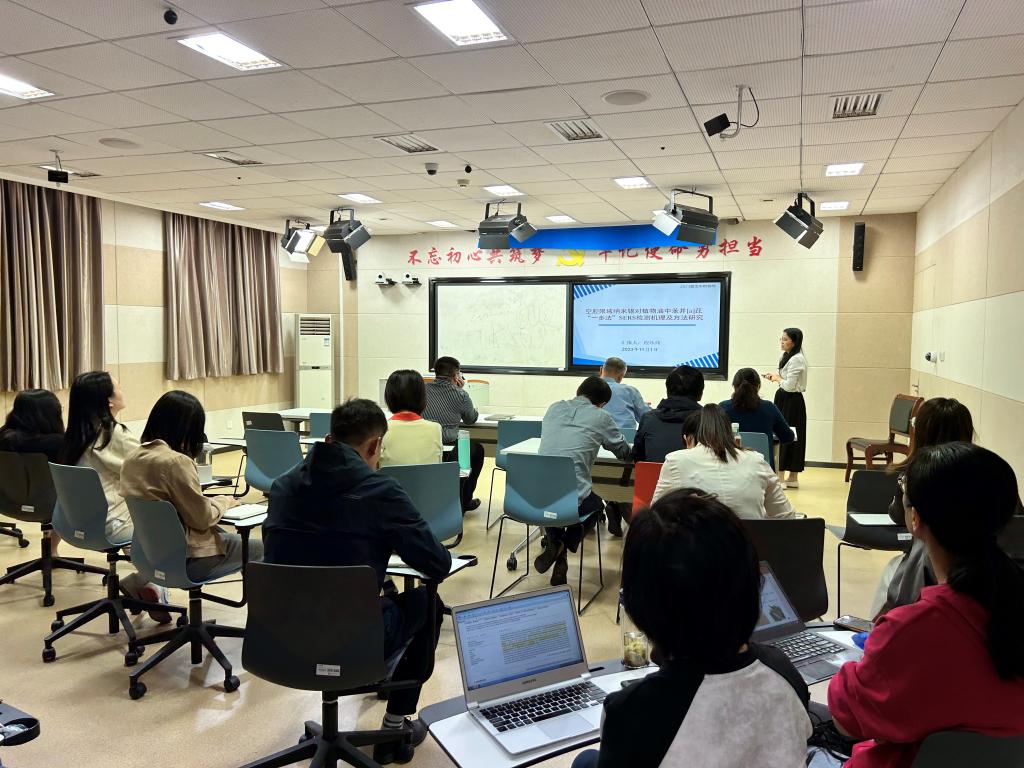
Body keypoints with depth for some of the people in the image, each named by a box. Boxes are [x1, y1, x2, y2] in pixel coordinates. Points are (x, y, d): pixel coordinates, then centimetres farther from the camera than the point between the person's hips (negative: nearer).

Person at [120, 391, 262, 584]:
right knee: (260, 548, 9)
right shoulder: (176, 462, -23)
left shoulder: (132, 459, 2)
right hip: (184, 560, -9)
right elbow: (203, 518, -17)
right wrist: (225, 501, 0)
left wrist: (209, 501, 11)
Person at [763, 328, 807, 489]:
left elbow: (789, 386, -21)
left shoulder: (796, 360, -17)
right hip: (785, 400, 10)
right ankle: (793, 478, 18)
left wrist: (778, 378, -5)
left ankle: (780, 477, -1)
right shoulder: (787, 357, 14)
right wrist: (776, 377, 4)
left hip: (791, 402, -10)